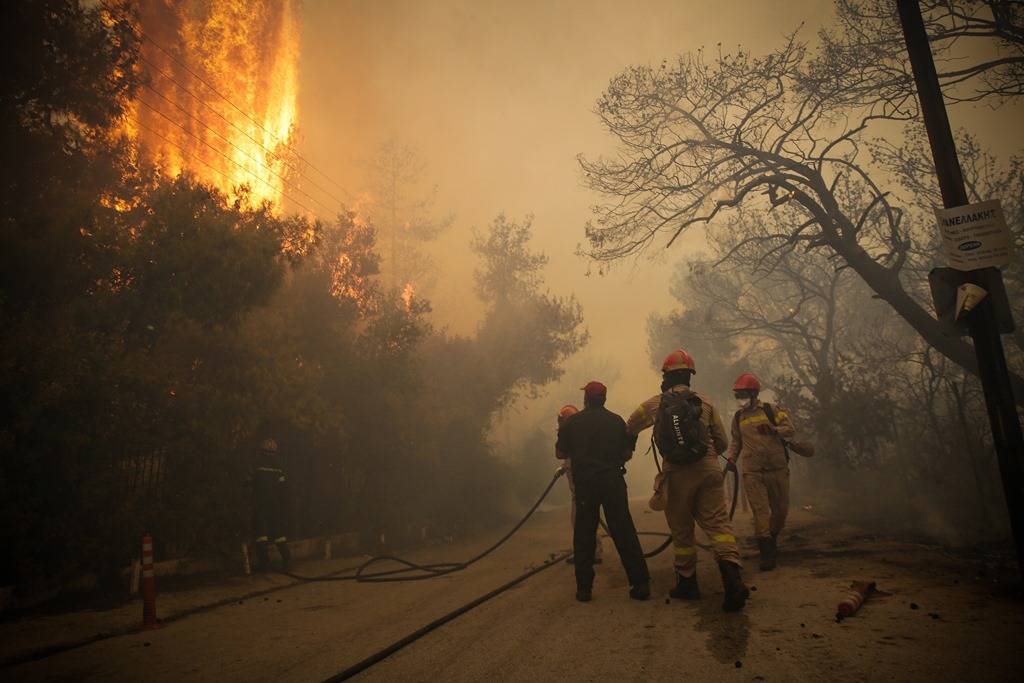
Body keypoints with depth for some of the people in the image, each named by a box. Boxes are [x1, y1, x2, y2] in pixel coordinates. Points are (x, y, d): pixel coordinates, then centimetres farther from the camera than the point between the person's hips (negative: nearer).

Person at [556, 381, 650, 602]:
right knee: (624, 532, 5)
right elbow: (627, 453, 5)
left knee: (584, 535, 8)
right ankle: (641, 583, 4)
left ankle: (584, 588, 10)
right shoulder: (616, 421, 3)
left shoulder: (571, 422, 0)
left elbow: (561, 453, 3)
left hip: (584, 482, 0)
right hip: (612, 481, 1)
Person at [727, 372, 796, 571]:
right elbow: (736, 441, 21)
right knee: (760, 511, -8)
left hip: (777, 469, 0)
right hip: (752, 472, 1)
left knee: (781, 509, 10)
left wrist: (773, 430, -22)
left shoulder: (770, 411, 3)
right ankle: (766, 554, -6)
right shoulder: (738, 417, 12)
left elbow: (790, 429, -4)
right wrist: (731, 459, 7)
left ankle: (772, 538, 37)